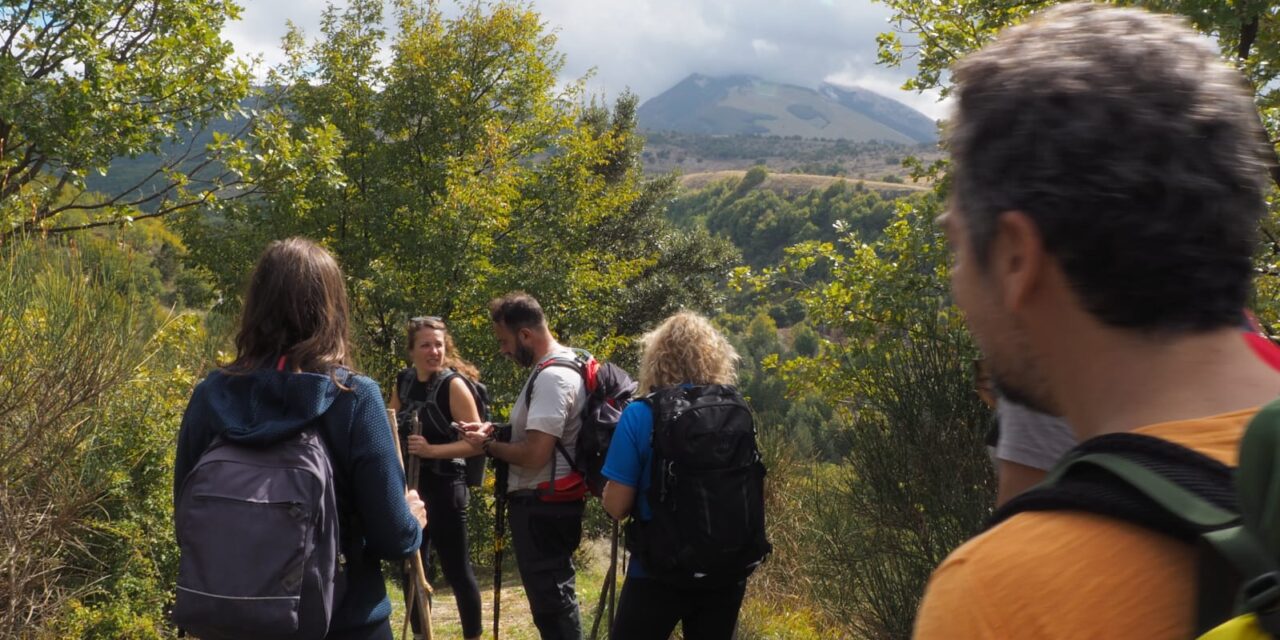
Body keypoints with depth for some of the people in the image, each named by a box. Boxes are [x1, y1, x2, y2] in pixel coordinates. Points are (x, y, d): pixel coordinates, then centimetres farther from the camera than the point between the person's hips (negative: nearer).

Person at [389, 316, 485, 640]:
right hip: (410, 486, 7)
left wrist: (431, 450, -26)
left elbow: (477, 442, -17)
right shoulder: (403, 381, 6)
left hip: (444, 488, -6)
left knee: (457, 570, -1)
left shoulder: (453, 385, -13)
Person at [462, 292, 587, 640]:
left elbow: (534, 454, -26)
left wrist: (488, 445, -10)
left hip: (542, 506, -10)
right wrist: (495, 429, 7)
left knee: (550, 601, -2)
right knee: (556, 596, 19)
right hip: (548, 503, 10)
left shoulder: (552, 378, -21)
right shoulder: (557, 368, 11)